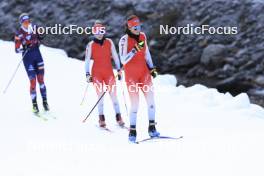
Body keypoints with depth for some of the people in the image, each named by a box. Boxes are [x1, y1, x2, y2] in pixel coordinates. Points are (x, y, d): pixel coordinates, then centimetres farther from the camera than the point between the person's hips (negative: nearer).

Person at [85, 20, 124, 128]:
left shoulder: (109, 42, 3)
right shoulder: (91, 45, 0)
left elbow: (115, 56, 7)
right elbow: (87, 60, 1)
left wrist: (119, 70, 4)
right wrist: (87, 74, -6)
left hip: (109, 72, 1)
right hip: (97, 73, -1)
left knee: (113, 94, -4)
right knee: (100, 95, -2)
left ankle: (118, 118, 0)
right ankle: (101, 119, 4)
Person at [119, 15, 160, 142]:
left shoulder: (142, 36, 6)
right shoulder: (124, 40, -12)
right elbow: (123, 60, -17)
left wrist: (151, 68, 12)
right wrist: (135, 50, -27)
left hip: (144, 72, 5)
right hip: (131, 74, -5)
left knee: (150, 99, -3)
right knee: (134, 103, -6)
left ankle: (152, 128, 6)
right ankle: (132, 131, 4)